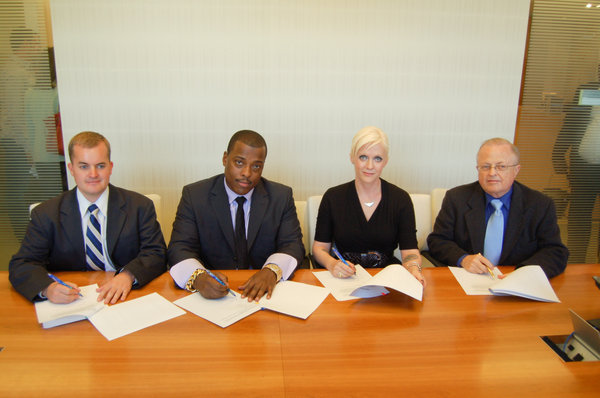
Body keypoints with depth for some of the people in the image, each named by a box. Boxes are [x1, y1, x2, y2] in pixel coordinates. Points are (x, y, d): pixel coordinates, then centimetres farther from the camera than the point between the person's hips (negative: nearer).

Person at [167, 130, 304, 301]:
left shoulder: (282, 196, 4)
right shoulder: (194, 195, 0)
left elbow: (292, 245, 0)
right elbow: (180, 248, -5)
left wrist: (272, 271, -23)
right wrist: (198, 277, -27)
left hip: (263, 293, 0)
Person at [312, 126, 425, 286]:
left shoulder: (400, 199, 3)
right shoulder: (333, 197, 2)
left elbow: (409, 250, -1)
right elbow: (319, 247, 5)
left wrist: (414, 269, -24)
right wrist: (332, 264, -17)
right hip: (343, 279, 0)